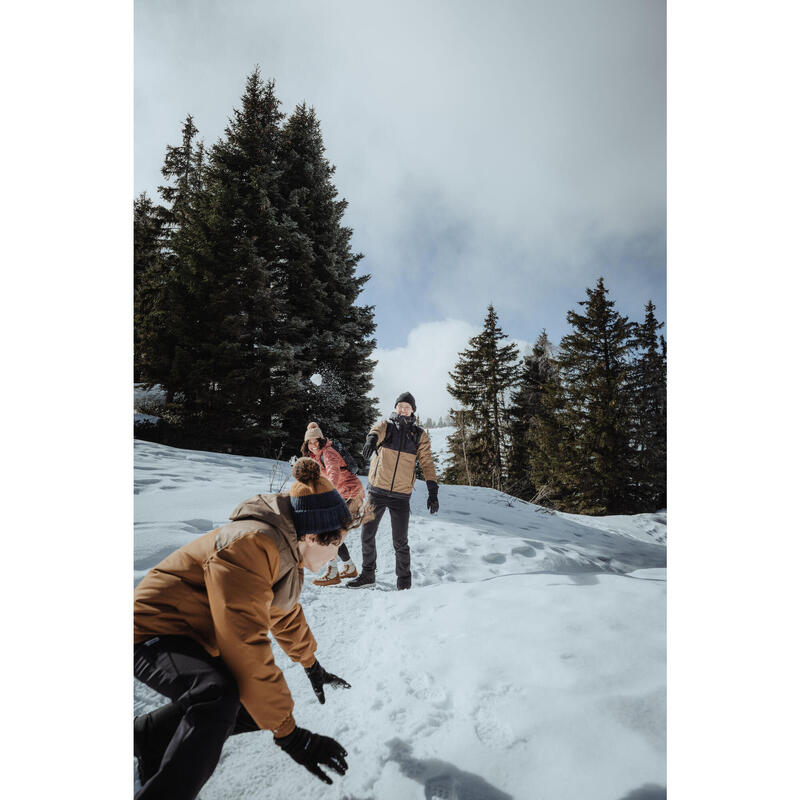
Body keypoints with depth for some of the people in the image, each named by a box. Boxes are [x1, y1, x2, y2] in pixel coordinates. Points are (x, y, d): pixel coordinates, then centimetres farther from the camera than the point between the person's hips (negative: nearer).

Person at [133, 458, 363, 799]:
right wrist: (287, 733, -29)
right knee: (219, 696, -35)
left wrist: (312, 666, 32)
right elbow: (246, 646, -35)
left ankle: (146, 736, 17)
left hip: (198, 639, 10)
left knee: (258, 705, 5)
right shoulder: (251, 545, -32)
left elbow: (285, 613, 20)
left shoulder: (287, 550, 1)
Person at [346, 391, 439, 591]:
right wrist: (372, 439, -48)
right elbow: (377, 430, -22)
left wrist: (433, 491, -8)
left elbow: (427, 463, 3)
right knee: (367, 535, 10)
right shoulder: (386, 425, 2)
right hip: (377, 491, 1)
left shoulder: (419, 435, 4)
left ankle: (404, 581, 23)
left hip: (401, 496, -1)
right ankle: (367, 575, 29)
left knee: (400, 542, 3)